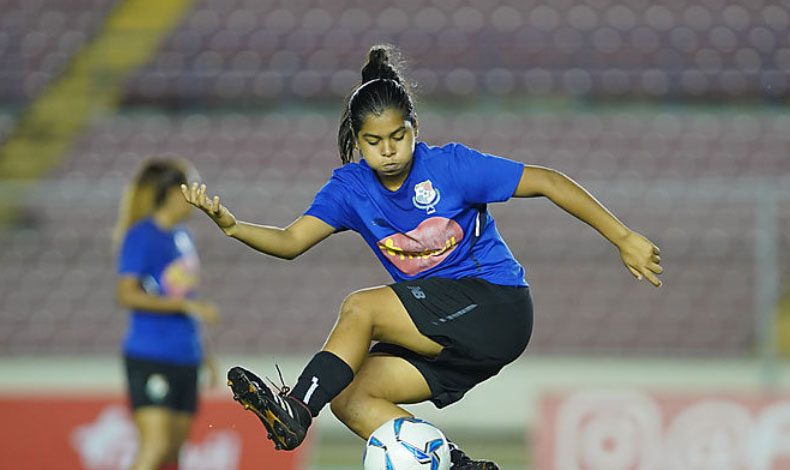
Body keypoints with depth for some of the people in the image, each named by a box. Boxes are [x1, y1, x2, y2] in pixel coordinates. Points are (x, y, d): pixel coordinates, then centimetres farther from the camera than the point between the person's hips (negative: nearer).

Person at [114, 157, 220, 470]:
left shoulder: (182, 235, 15)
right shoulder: (140, 235, -9)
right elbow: (127, 295, -16)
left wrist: (203, 355, 24)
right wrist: (187, 305, -22)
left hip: (184, 360, 8)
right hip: (149, 358, -8)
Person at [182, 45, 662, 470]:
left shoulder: (451, 166, -11)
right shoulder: (352, 186, 2)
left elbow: (547, 182, -9)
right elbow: (290, 241, -5)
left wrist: (624, 239, -11)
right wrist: (230, 225, -24)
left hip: (497, 309, -7)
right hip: (445, 335, 7)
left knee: (360, 307, -22)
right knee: (349, 397, -11)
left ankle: (295, 412, -27)